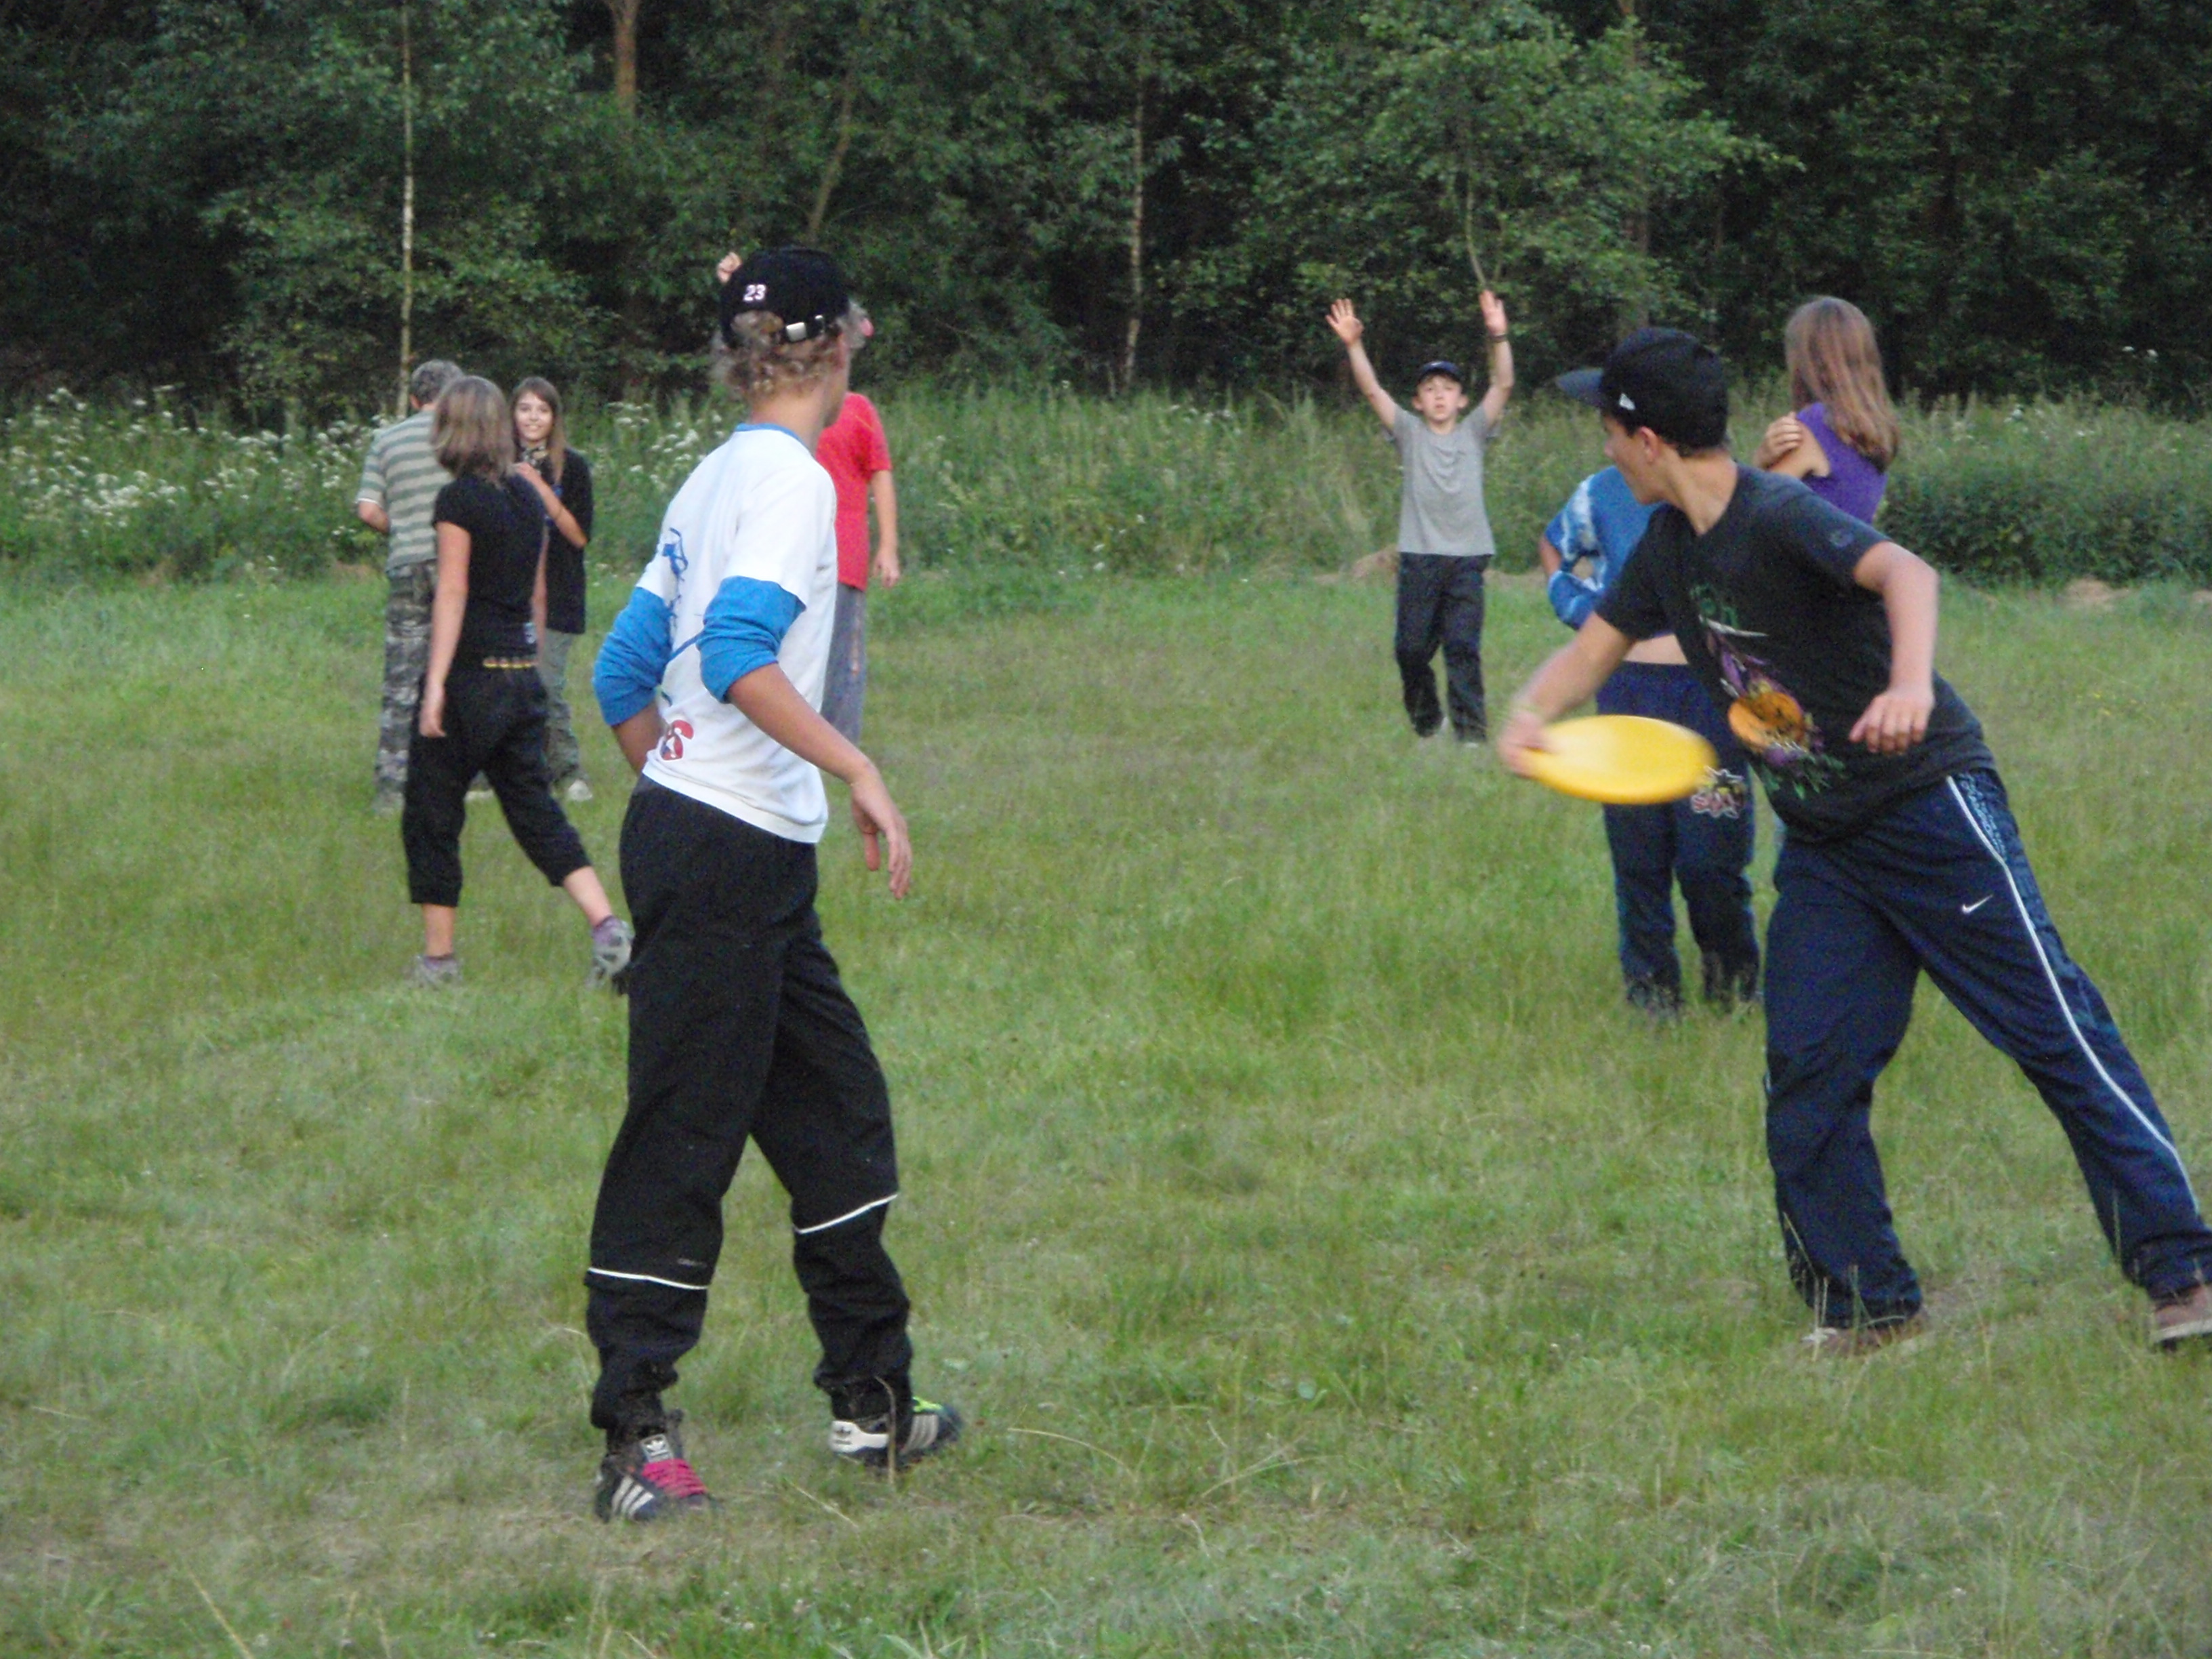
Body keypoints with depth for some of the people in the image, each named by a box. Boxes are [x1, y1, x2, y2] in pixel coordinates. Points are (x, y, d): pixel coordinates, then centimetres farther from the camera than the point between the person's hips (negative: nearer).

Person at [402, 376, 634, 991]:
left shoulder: (459, 500, -11)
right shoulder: (527, 498, 9)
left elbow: (452, 594, -16)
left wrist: (435, 683, -19)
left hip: (470, 671, -7)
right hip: (521, 677, 7)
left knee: (432, 817, 5)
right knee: (536, 810, 10)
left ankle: (438, 959, 8)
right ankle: (608, 925, -7)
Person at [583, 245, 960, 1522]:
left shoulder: (721, 476, 14)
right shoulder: (791, 479, -12)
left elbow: (625, 673, 17)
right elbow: (737, 656, -26)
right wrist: (861, 772, -25)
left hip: (754, 864, 9)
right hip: (729, 857, -9)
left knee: (838, 1115, 14)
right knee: (683, 1140, -7)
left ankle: (873, 1402, 21)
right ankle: (637, 1438, -5)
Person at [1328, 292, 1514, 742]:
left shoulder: (1473, 434, 8)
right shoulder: (1409, 433, 8)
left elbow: (1503, 385, -2)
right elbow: (1371, 391, -1)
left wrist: (1499, 338, -16)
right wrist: (1354, 346, -14)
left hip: (1466, 557, -1)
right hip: (1418, 557, 1)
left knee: (1463, 646, -6)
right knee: (1412, 648, 3)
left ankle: (1470, 728, -5)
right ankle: (1426, 721, 23)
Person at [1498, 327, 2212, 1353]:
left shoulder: (1782, 518, -21)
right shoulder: (1670, 545, 6)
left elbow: (1902, 571, -38)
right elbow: (1593, 648, 15)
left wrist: (1910, 684, -58)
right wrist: (1529, 715, -8)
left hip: (1933, 806, -9)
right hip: (1821, 846, 9)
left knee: (2057, 1034, -8)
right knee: (1805, 1078, 2)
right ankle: (1868, 1307, 11)